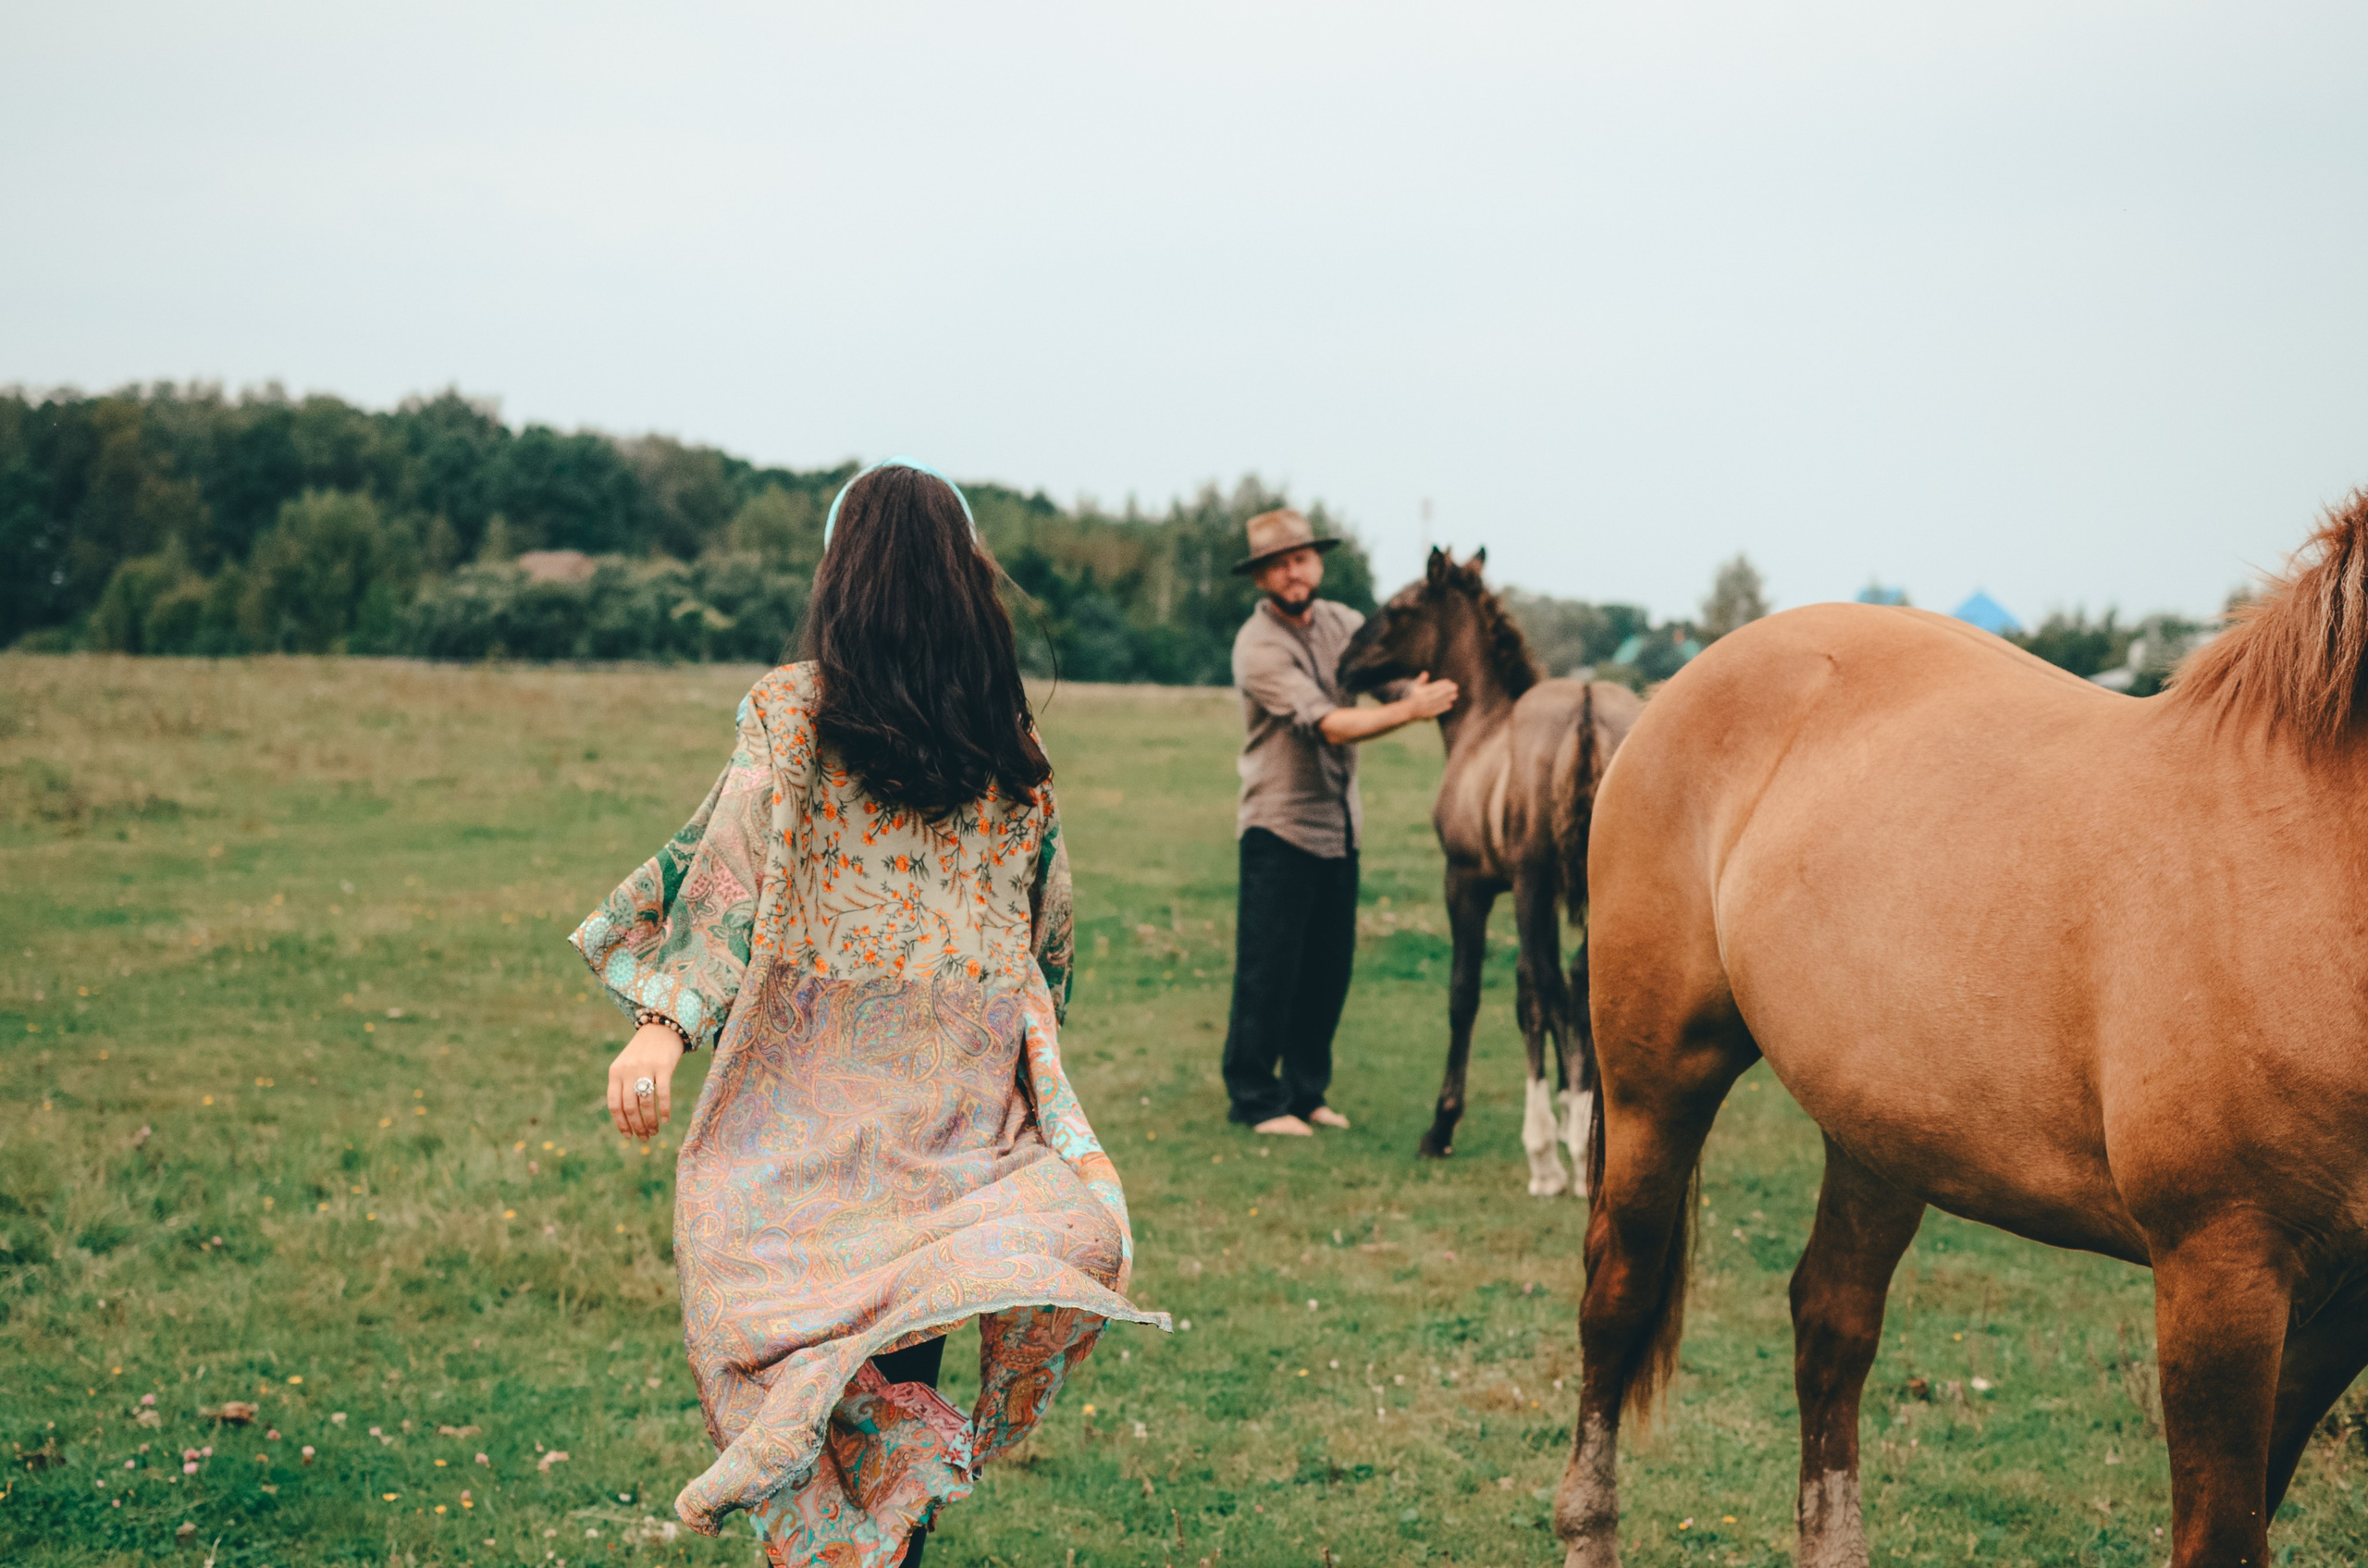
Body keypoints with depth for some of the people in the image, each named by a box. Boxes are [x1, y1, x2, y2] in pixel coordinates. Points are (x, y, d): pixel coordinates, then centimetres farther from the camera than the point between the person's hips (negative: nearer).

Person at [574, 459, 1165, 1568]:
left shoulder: (791, 711, -5)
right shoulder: (1013, 751, 7)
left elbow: (736, 878, -14)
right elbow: (1043, 939, 12)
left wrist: (664, 1024, -19)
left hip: (816, 1092, -4)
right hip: (961, 1104, 4)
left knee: (775, 1327, 0)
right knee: (904, 1343, 12)